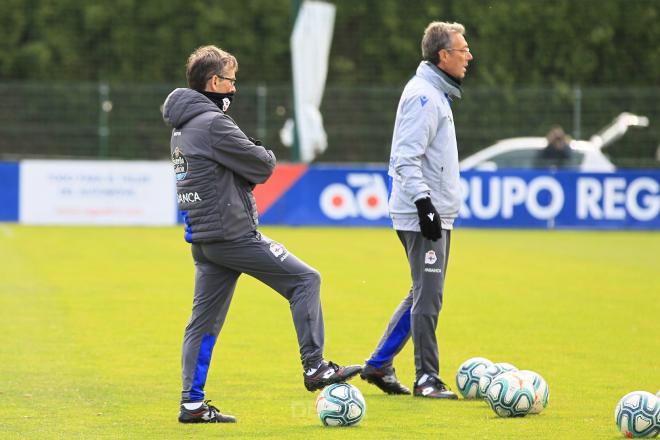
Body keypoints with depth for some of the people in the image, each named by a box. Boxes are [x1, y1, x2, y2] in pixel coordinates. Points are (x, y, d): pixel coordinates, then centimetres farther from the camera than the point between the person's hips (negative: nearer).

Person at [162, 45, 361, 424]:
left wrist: (249, 164, 4)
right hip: (232, 233, -9)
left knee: (204, 320, 9)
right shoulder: (213, 124, -15)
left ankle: (192, 403, 6)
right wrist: (263, 154, 9)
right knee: (305, 280, -2)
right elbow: (263, 166, -13)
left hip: (202, 237, 9)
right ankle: (315, 367, -4)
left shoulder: (182, 128, 16)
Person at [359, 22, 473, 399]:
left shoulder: (436, 93, 18)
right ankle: (427, 379, -2)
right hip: (423, 215, -11)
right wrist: (424, 203, -26)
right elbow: (407, 159, -21)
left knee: (425, 294, 15)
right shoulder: (424, 96, -14)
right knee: (428, 296, -7)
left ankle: (379, 365, 20)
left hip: (436, 214, 11)